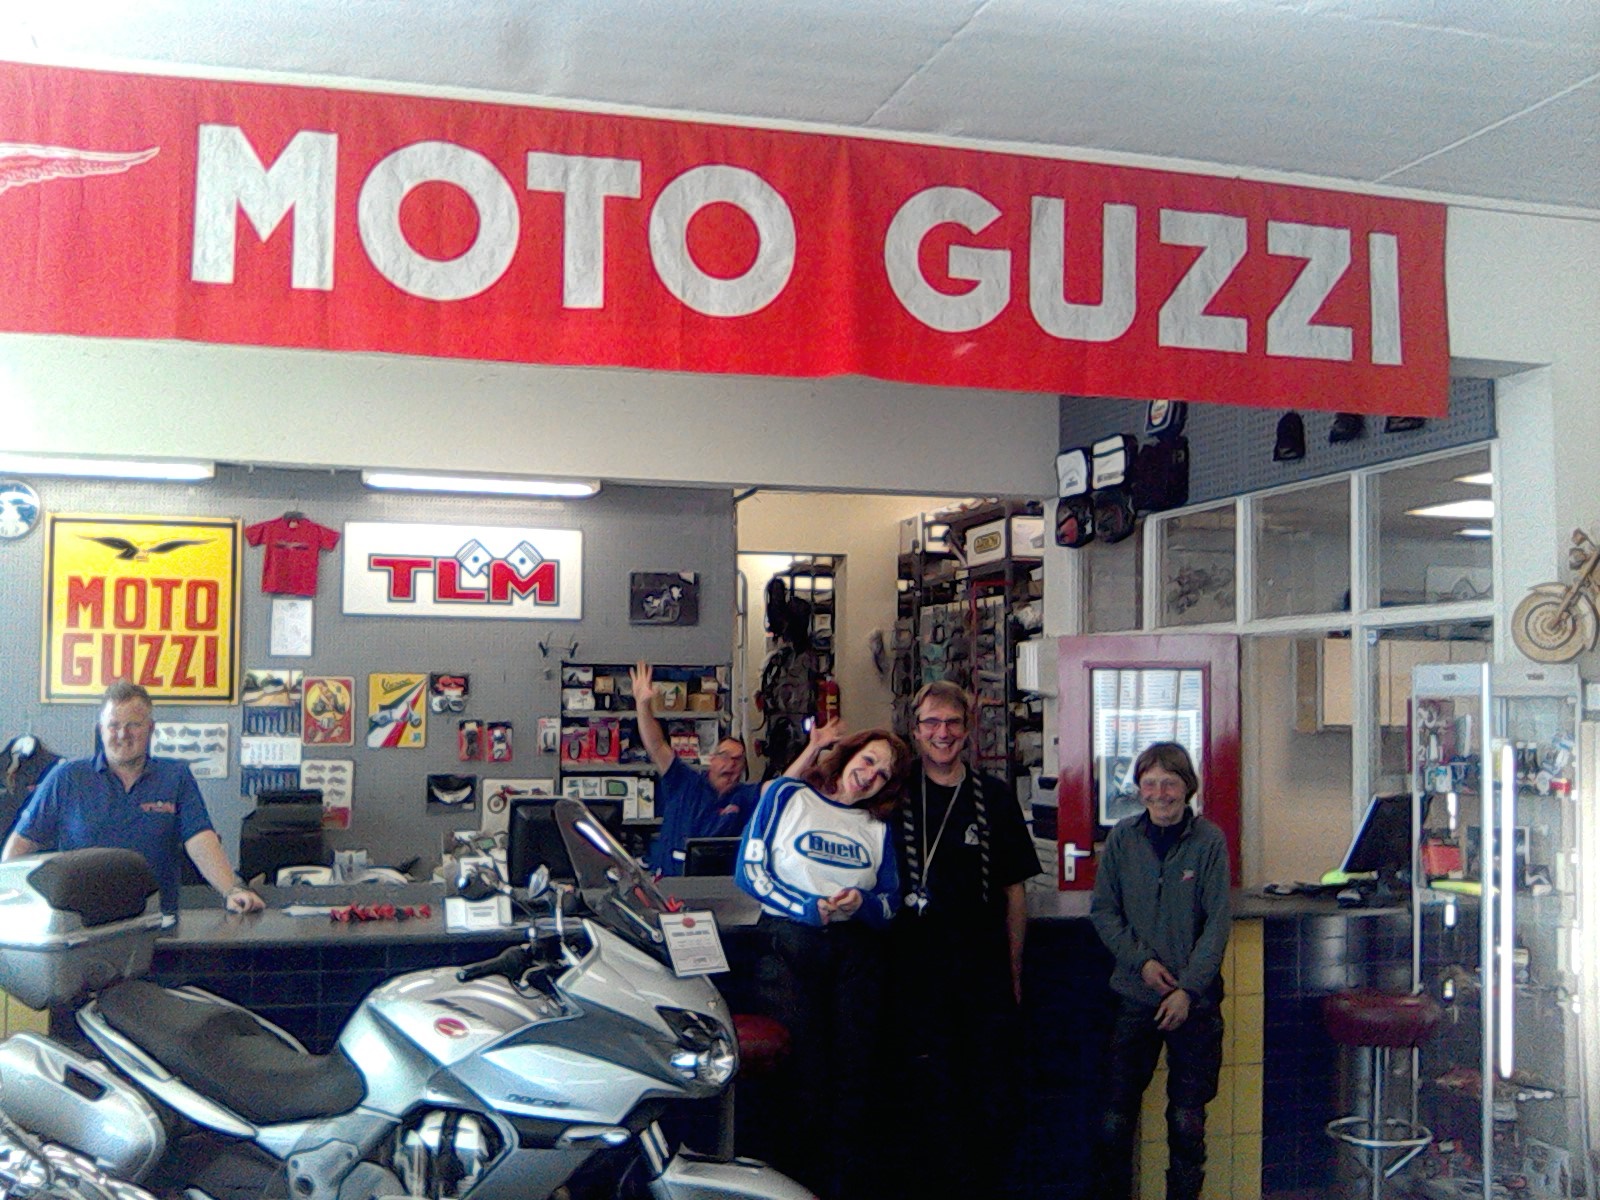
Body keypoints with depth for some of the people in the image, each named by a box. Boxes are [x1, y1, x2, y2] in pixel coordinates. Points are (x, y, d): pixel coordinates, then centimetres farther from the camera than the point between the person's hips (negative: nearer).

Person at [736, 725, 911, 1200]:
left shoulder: (878, 825, 17)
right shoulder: (786, 795, 5)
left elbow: (891, 902, 12)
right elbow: (748, 869, -2)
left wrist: (862, 903, -10)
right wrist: (807, 908, -11)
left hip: (856, 951, 4)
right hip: (789, 942, -3)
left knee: (853, 1074, 2)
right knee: (803, 1071, -5)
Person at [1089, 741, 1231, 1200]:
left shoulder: (1209, 840, -5)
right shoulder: (1123, 838, 1)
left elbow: (1217, 923, -6)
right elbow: (1103, 910, 4)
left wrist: (1188, 989, -12)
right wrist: (1141, 959, -9)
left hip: (1195, 1000, -1)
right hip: (1134, 996, 1)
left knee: (1187, 1119, 4)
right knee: (1115, 1118, 0)